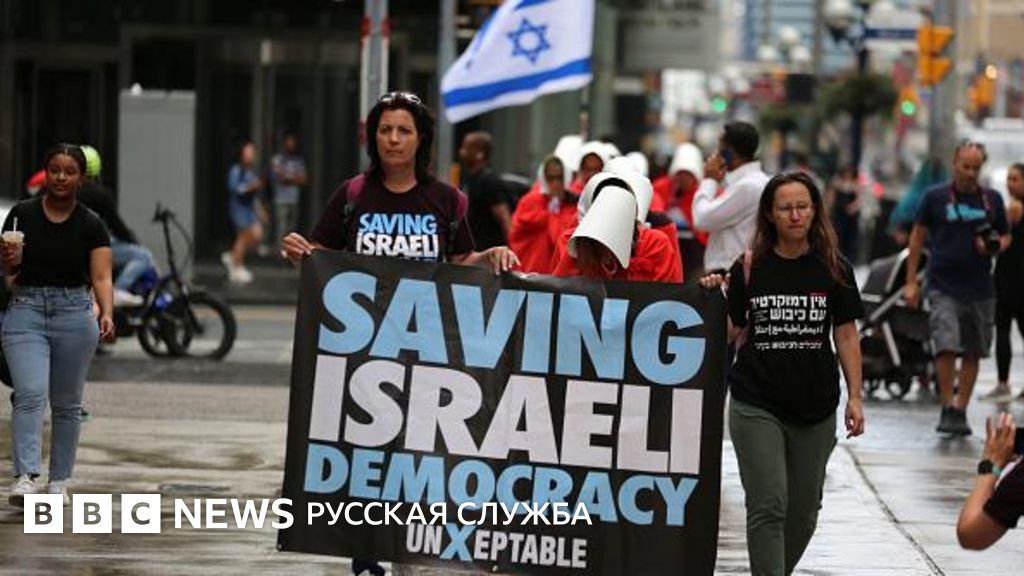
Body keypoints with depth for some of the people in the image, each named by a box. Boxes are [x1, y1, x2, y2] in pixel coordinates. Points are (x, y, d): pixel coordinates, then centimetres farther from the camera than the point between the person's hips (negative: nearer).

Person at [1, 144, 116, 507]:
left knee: (67, 404, 9)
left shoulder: (91, 226, -3)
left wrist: (107, 314, -28)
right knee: (30, 394, -16)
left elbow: (102, 277, -10)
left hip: (74, 312, 1)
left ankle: (59, 481, 20)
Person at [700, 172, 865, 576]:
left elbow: (846, 335, 5)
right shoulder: (750, 268, 0)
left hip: (815, 406, 2)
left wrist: (855, 397, 1)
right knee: (768, 505, -10)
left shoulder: (833, 269, 2)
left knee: (804, 510, 11)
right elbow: (730, 331, 5)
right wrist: (714, 298, -12)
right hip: (757, 406, -2)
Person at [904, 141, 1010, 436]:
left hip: (980, 288, 3)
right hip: (943, 287, -3)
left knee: (973, 353, 6)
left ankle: (961, 411, 17)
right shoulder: (935, 197, 2)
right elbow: (918, 237, 8)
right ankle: (947, 409, -6)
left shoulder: (992, 199, 8)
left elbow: (1006, 236, 18)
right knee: (947, 348, -16)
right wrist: (911, 282, 3)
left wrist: (995, 247, -7)